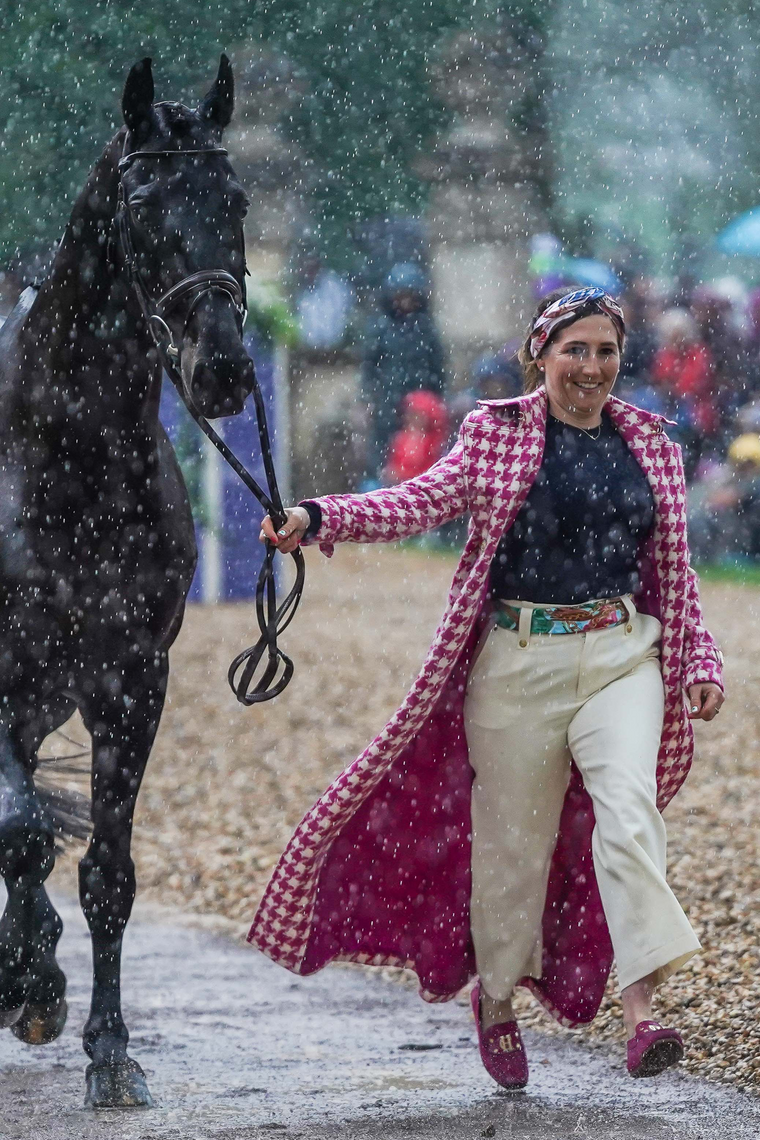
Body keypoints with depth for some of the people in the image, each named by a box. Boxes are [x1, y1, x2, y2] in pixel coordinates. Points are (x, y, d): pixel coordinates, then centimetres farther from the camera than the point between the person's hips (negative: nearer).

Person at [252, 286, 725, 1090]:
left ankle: (641, 1011, -26)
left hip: (621, 659, 1)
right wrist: (319, 519, -25)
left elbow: (673, 569, 15)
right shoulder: (498, 434, 1)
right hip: (520, 663, -1)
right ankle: (495, 997, 30)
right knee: (514, 838, 7)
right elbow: (424, 499, -11)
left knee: (628, 809, -19)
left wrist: (699, 663, 9)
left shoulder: (649, 443, 10)